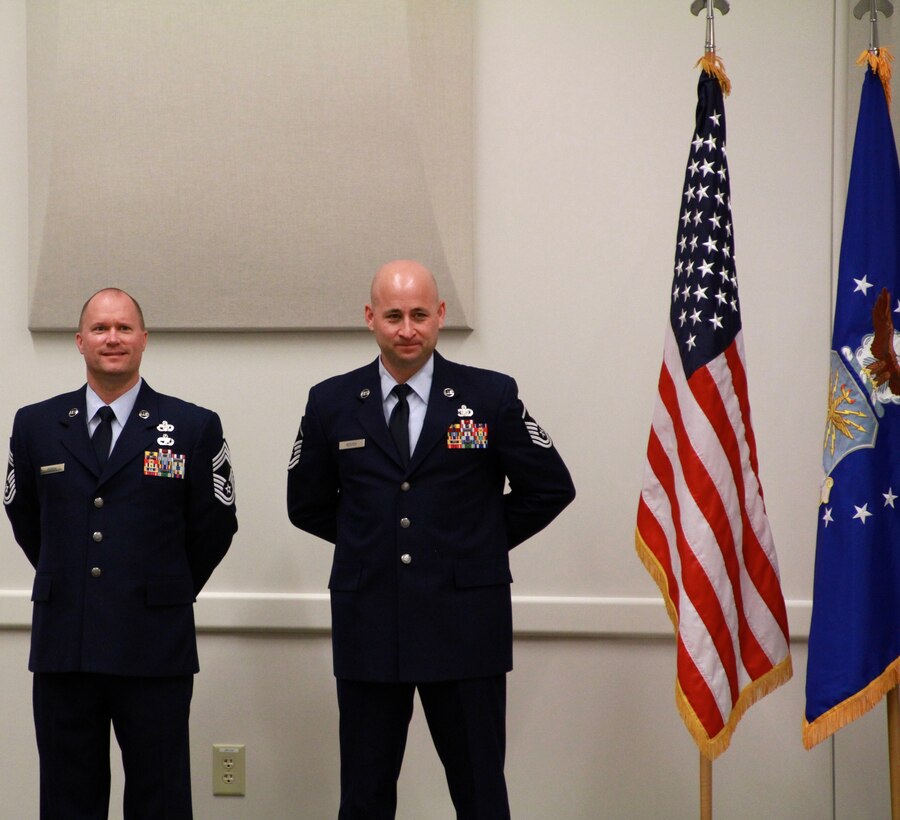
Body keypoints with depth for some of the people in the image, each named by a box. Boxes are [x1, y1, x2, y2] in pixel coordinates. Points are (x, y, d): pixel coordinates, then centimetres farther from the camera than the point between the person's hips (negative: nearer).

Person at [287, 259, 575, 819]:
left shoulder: (492, 396, -1)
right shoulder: (331, 404, 4)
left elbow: (551, 488, 7)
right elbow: (307, 504, 15)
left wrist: (486, 541, 5)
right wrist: (367, 541, 9)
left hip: (465, 627, -1)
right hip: (368, 627, 2)